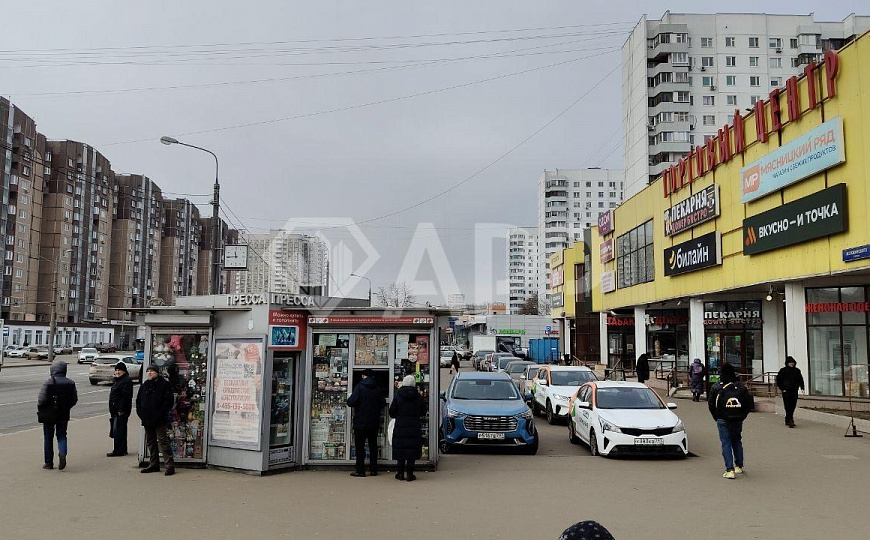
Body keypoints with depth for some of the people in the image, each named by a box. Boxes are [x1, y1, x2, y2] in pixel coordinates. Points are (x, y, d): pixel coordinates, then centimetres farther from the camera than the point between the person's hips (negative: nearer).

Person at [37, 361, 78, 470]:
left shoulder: (48, 383, -14)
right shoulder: (70, 383, -1)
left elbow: (42, 400, -17)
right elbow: (74, 400, 2)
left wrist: (39, 410, 2)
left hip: (49, 415, -3)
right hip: (64, 415, 3)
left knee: (48, 438, 10)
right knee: (62, 436, 14)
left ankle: (49, 463, 15)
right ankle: (62, 453, -13)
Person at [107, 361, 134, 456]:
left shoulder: (127, 381, -13)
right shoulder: (116, 380, 19)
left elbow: (126, 396, -19)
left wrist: (121, 410, -22)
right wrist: (111, 410, 20)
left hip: (121, 410, -10)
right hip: (115, 410, 10)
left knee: (118, 430, -9)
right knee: (115, 430, 13)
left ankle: (118, 451, -5)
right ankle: (122, 450, 20)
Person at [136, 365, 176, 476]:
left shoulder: (164, 385, -6)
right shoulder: (144, 386, 14)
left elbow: (169, 401, -11)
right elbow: (138, 400, 21)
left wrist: (160, 414, -16)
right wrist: (140, 412, 5)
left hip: (159, 421, -7)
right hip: (147, 420, 7)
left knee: (163, 442, -10)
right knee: (150, 442, 14)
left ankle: (170, 465, -9)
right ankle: (154, 465, 24)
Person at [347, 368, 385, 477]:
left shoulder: (359, 387, -10)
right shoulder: (378, 389, 4)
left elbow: (352, 402, -18)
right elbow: (382, 405, 9)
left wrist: (349, 399, 3)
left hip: (361, 422, -4)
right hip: (374, 423, 4)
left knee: (360, 447, 2)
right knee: (373, 446, 11)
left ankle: (360, 470, 1)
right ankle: (373, 470, 13)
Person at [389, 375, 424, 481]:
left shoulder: (398, 396, -5)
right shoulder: (418, 397, -4)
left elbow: (392, 413, 0)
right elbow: (423, 412, 6)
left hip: (400, 427, 0)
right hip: (414, 427, 0)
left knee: (400, 449, 8)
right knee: (412, 451, 5)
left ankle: (401, 473, 13)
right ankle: (409, 474, 5)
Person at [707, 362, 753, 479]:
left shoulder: (716, 388, -5)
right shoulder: (741, 387, 0)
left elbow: (711, 404, -2)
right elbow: (749, 404, 2)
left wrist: (717, 417, 8)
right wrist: (742, 416, 11)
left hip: (723, 421, -2)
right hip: (738, 420, 3)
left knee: (726, 444, -1)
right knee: (737, 441, 19)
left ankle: (730, 470, -7)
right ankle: (739, 466, 27)